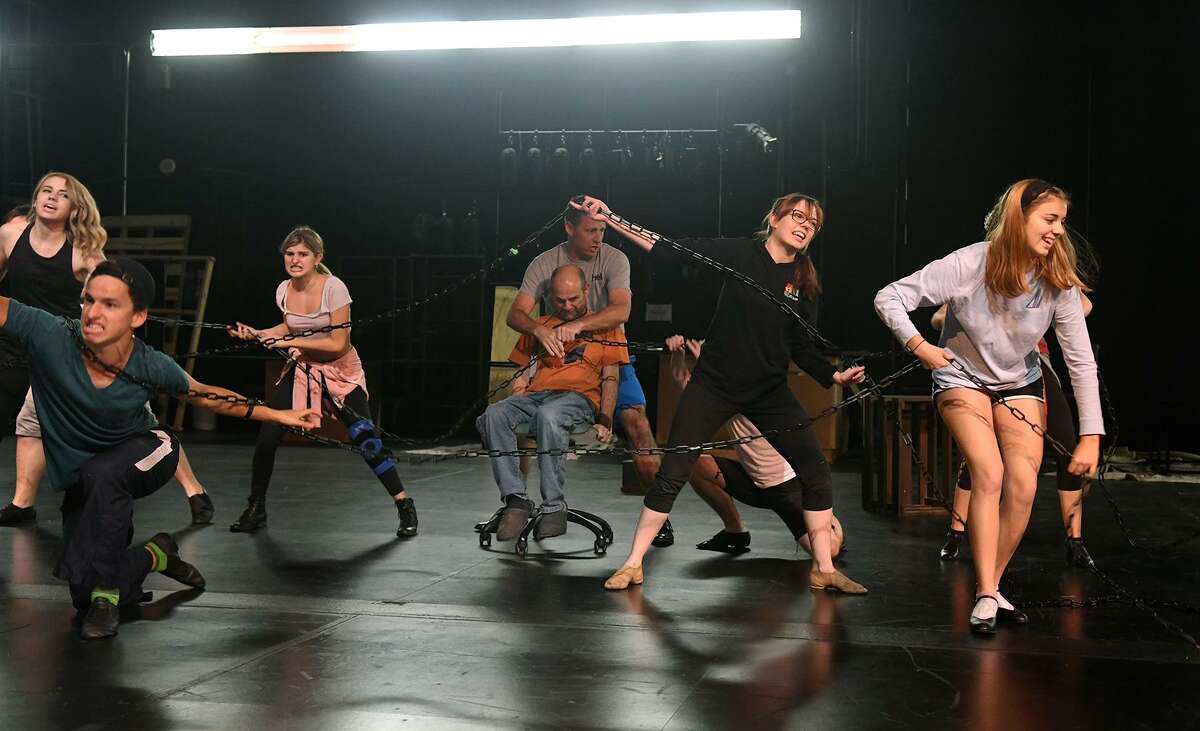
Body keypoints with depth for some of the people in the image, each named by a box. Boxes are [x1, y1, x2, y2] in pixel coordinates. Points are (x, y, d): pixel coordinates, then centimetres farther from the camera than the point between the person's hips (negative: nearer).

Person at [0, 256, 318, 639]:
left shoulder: (151, 367, -24)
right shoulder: (48, 336, -29)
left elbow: (204, 395, -4)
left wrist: (277, 415, -3)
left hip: (146, 452, -2)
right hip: (81, 482, 2)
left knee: (102, 473, -39)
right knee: (84, 599, -1)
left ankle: (107, 590, -21)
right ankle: (154, 556, 31)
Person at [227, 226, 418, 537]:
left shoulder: (333, 288, -22)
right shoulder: (284, 290, -5)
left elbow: (339, 344, -24)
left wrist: (290, 342, -25)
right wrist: (257, 333, -1)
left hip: (340, 373, -5)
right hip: (301, 370, 5)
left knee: (367, 442, -11)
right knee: (266, 437, -4)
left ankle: (405, 507, 6)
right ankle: (255, 510, 15)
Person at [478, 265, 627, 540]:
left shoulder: (605, 326, 19)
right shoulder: (540, 326, 29)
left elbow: (610, 378, 9)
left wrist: (605, 420, -8)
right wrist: (514, 404, 3)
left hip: (579, 397, -4)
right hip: (536, 394, 4)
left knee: (548, 415, -40)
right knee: (493, 415, -30)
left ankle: (554, 507, -36)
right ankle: (516, 499, -33)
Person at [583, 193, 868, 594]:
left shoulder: (802, 283, 4)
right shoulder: (741, 254, -6)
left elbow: (800, 347, 11)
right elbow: (673, 248, -10)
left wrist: (834, 375, -4)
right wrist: (611, 219, -17)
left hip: (769, 391, 4)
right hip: (714, 384, -4)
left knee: (816, 471, -3)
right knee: (671, 475, -5)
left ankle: (824, 569, 10)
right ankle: (633, 565, 7)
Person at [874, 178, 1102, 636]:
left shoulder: (1059, 283, -19)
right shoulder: (969, 264, -27)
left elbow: (1082, 362, -17)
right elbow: (889, 297, -24)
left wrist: (1091, 435, -22)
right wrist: (918, 345, -39)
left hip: (1019, 384, 3)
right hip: (962, 379, -3)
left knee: (1023, 487, -9)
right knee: (989, 474, -21)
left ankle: (991, 586, 10)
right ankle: (986, 596, -13)